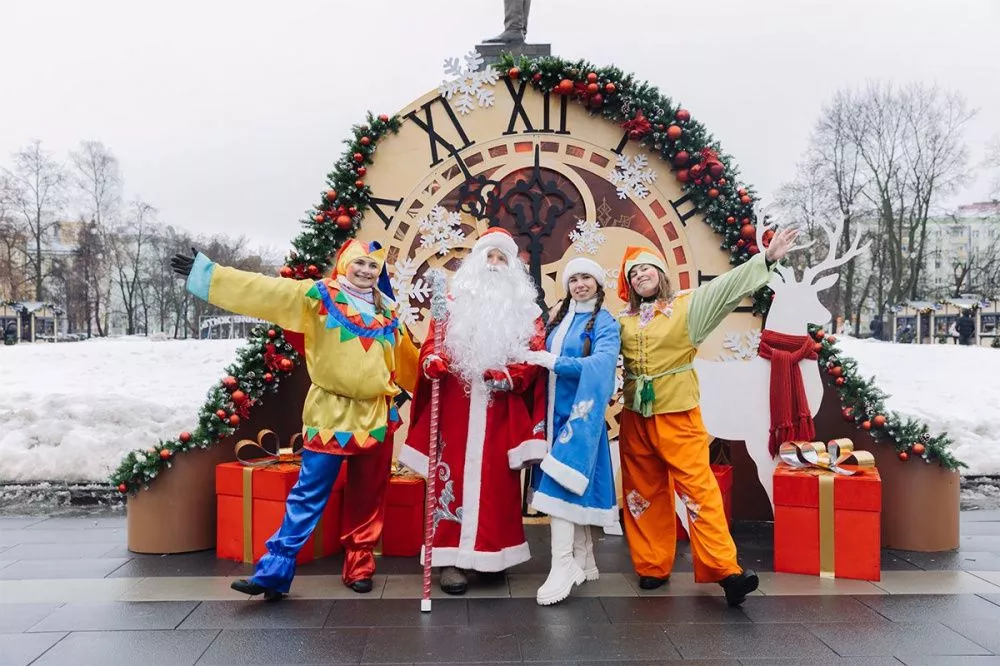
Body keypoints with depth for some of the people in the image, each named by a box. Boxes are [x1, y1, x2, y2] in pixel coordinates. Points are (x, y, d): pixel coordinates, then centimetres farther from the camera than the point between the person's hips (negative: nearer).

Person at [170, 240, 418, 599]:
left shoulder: (387, 312, 11)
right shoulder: (318, 296, 0)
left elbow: (407, 358, 26)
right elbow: (261, 290, -6)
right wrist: (205, 272, -9)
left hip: (376, 417, 4)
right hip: (330, 414, -3)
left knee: (368, 498, 10)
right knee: (308, 496, -1)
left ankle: (359, 567, 24)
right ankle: (274, 572, 6)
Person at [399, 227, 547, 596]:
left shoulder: (525, 308, 11)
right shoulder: (455, 300, 11)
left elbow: (536, 354, 2)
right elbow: (433, 341, 4)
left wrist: (510, 375, -16)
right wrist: (432, 359, -19)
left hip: (501, 412, 1)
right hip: (457, 406, -1)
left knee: (497, 481, 4)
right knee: (455, 476, -2)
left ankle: (493, 553, 16)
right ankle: (451, 558, 3)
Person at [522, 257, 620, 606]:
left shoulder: (605, 323, -4)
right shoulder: (559, 320, 16)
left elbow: (600, 365, -21)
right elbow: (545, 361, 20)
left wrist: (553, 361, -25)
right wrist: (536, 360, -1)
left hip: (581, 414, -6)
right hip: (556, 412, 7)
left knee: (560, 484, -15)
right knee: (574, 486, 11)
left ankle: (563, 568, -11)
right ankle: (584, 562, 21)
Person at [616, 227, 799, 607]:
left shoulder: (686, 306, 0)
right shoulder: (623, 322, 9)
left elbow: (727, 288, -9)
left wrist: (767, 259, -18)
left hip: (678, 415, -3)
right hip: (635, 418, 4)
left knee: (698, 487, -8)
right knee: (644, 492, 10)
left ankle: (724, 569, -4)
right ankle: (652, 567, 21)